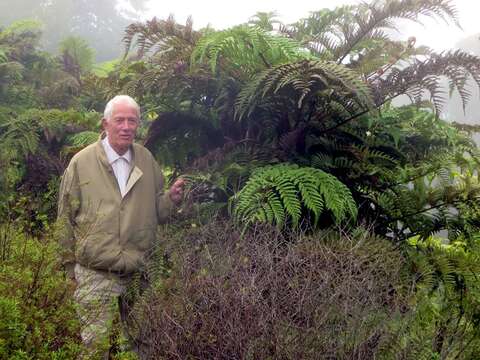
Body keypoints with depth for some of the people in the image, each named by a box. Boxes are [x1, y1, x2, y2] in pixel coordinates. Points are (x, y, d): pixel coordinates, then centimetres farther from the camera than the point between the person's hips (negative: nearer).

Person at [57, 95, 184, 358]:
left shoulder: (147, 160, 5)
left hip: (139, 272, 3)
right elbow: (66, 218, 1)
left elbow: (155, 211, 11)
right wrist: (70, 265, 3)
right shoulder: (81, 163, -5)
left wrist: (171, 198, -11)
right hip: (95, 274, -3)